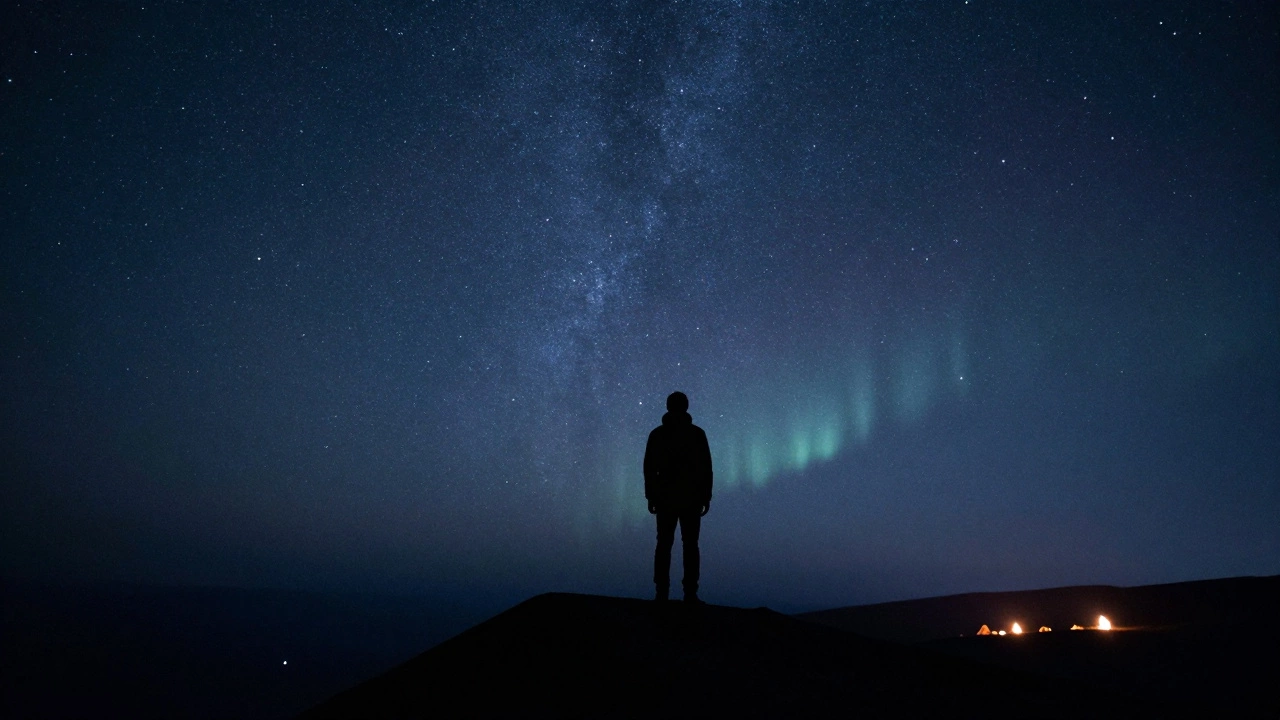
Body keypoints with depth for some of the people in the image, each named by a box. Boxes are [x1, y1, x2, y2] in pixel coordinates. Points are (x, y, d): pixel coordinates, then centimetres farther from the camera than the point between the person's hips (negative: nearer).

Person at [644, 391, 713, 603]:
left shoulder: (657, 434, 3)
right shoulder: (697, 434, 0)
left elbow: (649, 468, 2)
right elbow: (706, 468, -1)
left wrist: (650, 496, 7)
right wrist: (706, 496, 4)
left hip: (665, 498, 1)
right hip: (692, 498, -1)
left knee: (664, 544, 4)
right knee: (690, 545, 3)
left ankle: (662, 593, -1)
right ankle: (690, 593, -2)